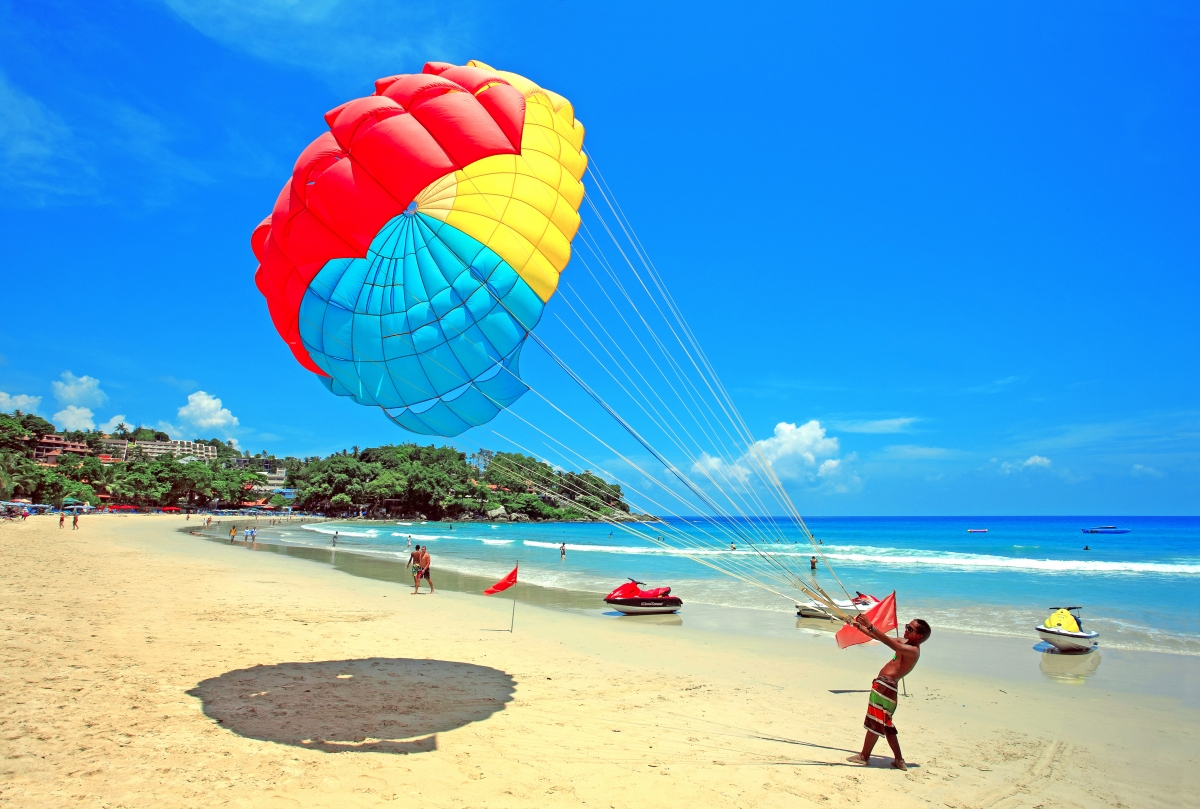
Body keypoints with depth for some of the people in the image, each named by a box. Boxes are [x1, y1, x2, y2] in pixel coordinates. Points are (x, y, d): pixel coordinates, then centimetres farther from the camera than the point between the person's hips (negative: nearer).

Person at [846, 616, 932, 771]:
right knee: (886, 725, 17)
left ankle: (864, 756, 8)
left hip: (886, 687, -10)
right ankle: (899, 760, 23)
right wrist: (860, 626, 7)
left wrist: (870, 627, -39)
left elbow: (891, 643, -31)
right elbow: (879, 637, 19)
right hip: (883, 686, 10)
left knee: (874, 723, -1)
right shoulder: (904, 643, 16)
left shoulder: (913, 650, -13)